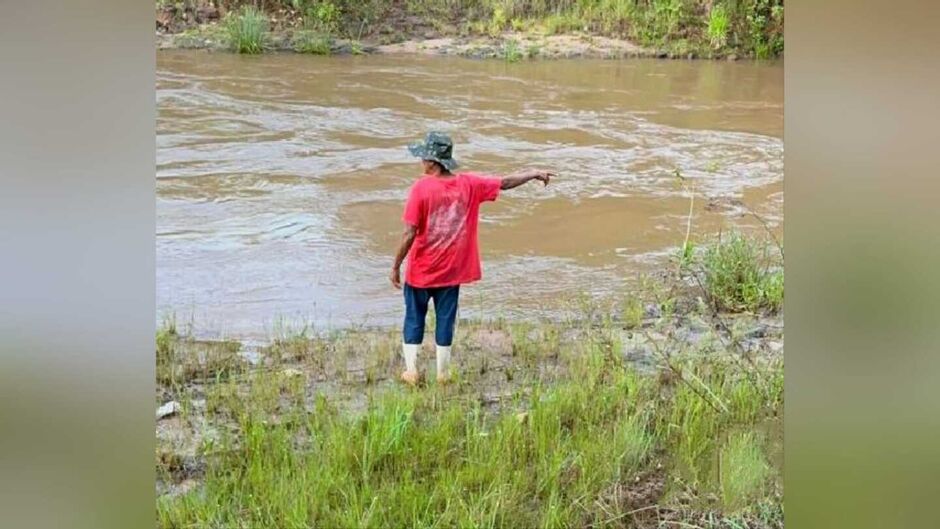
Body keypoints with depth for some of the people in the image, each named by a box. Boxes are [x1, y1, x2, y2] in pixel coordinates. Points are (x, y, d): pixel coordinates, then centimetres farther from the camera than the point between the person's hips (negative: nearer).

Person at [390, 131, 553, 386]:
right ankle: (443, 372, 21)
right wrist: (534, 173, 21)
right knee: (445, 319, 14)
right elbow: (505, 183, 5)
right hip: (452, 270, 3)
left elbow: (409, 234, -18)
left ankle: (411, 370, 16)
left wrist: (396, 266, -8)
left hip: (420, 270, -3)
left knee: (414, 318, 14)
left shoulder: (421, 188, -17)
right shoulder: (468, 184, -7)